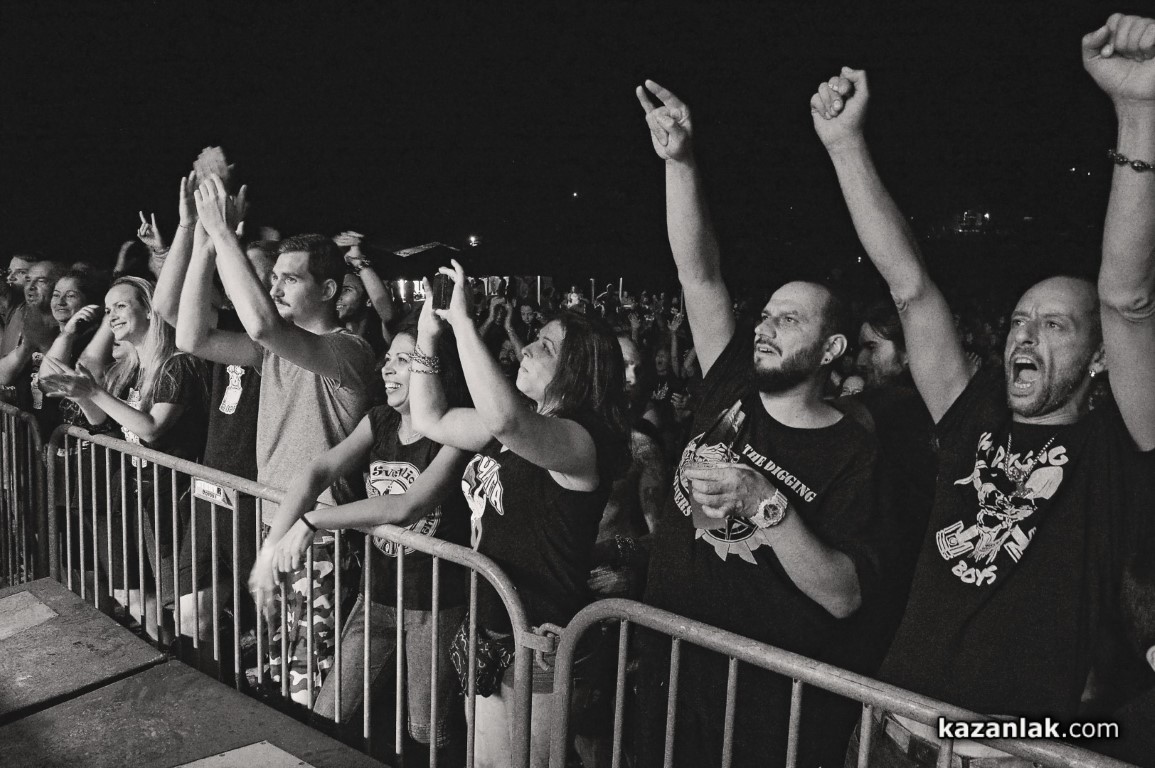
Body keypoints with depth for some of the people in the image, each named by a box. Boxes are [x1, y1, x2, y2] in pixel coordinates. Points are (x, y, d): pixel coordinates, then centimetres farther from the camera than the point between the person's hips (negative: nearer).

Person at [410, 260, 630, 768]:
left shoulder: (581, 439, -19)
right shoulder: (513, 427, 9)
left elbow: (504, 417, -40)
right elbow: (431, 421, 16)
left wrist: (463, 320, -32)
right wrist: (428, 339, 6)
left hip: (540, 647, -8)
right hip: (488, 631, 9)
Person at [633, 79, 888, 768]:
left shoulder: (854, 453, -11)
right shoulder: (732, 391, 0)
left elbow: (844, 597, -18)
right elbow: (701, 275, -7)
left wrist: (767, 506, -29)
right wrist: (679, 160, -17)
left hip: (774, 700, -4)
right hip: (672, 661, 4)